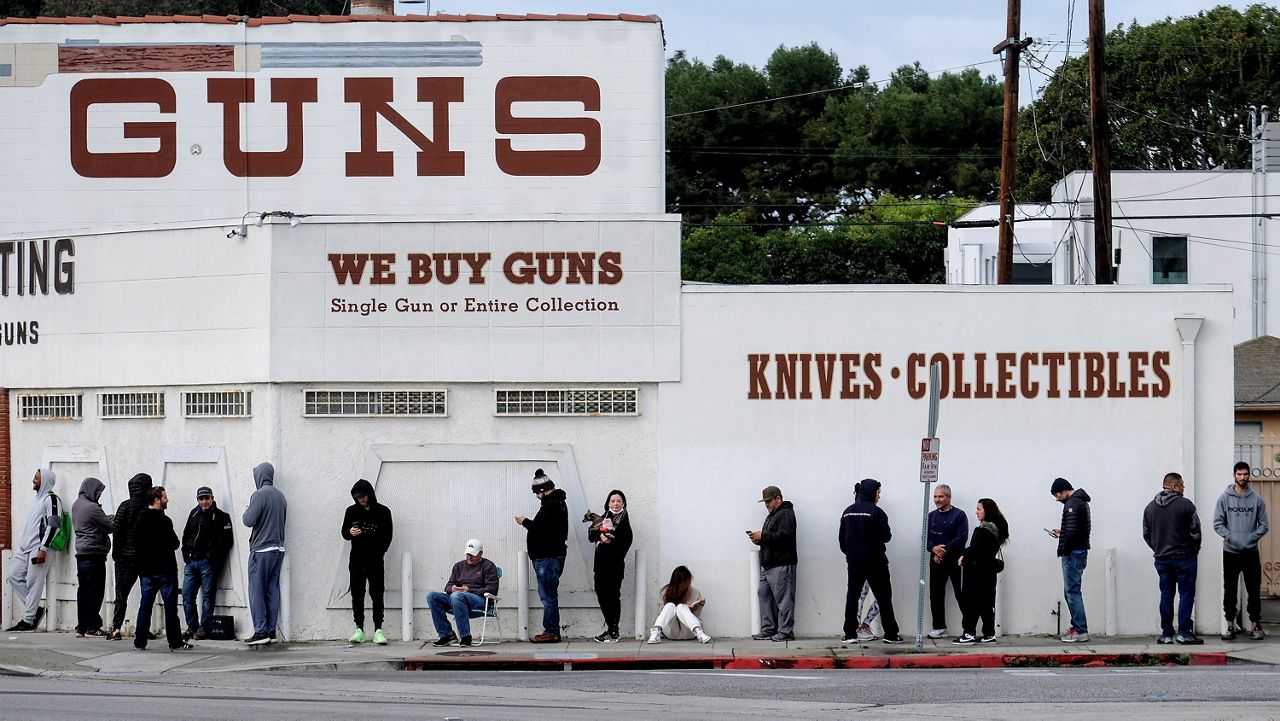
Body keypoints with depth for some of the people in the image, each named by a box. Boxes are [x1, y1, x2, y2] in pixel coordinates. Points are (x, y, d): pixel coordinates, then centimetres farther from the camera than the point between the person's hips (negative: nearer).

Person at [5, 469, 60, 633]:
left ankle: (28, 620, -5)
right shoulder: (38, 498, 21)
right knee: (14, 575, 3)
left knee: (34, 583, -8)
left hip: (39, 548, -10)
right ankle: (34, 609, 9)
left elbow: (54, 525, -16)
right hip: (25, 546, 10)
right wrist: (21, 543, 21)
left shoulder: (50, 499, -8)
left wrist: (43, 549, -20)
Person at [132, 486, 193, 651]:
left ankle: (140, 642, 9)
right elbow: (174, 543, -12)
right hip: (164, 569, -6)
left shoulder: (139, 520, 7)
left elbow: (135, 544, 10)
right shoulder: (162, 520, -15)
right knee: (170, 604, -1)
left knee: (145, 604, 10)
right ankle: (175, 642, -1)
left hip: (145, 569, 6)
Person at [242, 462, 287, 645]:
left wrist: (245, 514, 4)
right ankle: (271, 631, 8)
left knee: (257, 590, -4)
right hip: (278, 548, 7)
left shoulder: (260, 494, -12)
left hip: (261, 549, -7)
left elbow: (249, 520, -16)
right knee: (272, 589, 8)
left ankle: (260, 631, -8)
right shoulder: (280, 496, 12)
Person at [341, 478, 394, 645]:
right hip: (356, 561, 2)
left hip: (375, 562, -2)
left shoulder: (383, 512, 0)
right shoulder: (351, 511, 7)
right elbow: (344, 532, 10)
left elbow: (388, 536, 5)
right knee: (357, 595, 0)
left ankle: (378, 630, -4)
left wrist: (379, 554, -4)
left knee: (377, 595, -4)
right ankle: (359, 629, 4)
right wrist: (350, 533, -13)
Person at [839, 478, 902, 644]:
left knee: (852, 596, 9)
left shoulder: (848, 512, 5)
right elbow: (886, 536, -14)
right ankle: (891, 634, 4)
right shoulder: (876, 512, -12)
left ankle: (850, 634, 4)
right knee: (883, 596, 3)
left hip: (854, 562, 4)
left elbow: (842, 538, 8)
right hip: (874, 562, -4)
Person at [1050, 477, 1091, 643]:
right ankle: (1077, 627, 16)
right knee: (1070, 592, 15)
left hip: (1073, 554, -10)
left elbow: (1072, 531, -24)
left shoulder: (1072, 504, -15)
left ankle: (1081, 631, -9)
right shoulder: (1081, 501, 17)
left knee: (1072, 592, -8)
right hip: (1080, 552, 10)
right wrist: (1062, 533, 15)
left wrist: (1063, 550, -13)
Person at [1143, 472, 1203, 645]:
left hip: (1161, 558, 5)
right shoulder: (1185, 504, -9)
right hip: (1184, 557, -5)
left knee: (1166, 595, 9)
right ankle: (1184, 632, -5)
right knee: (1186, 593, 0)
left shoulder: (1151, 507, 7)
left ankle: (1166, 634, 8)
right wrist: (1194, 549, 5)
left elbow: (1146, 534, 9)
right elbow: (1195, 531, -10)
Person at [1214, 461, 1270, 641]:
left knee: (1253, 591, 1)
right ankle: (1230, 626, 10)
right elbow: (1218, 523, -1)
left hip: (1251, 552, 0)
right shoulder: (1224, 498, 1)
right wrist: (1230, 537, -15)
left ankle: (1255, 626, 7)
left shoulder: (1257, 499, 2)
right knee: (1229, 591, 4)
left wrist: (1252, 537, -13)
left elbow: (1264, 525, 3)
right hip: (1230, 552, 0)